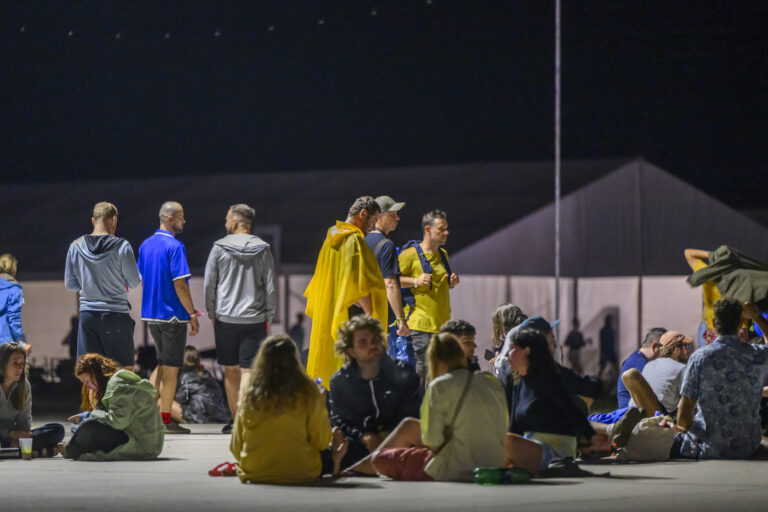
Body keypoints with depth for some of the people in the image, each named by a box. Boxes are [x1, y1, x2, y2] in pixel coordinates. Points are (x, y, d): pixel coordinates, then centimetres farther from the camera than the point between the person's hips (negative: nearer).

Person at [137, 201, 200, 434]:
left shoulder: (146, 245, 9)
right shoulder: (174, 247, -15)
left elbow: (141, 281, 15)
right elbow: (179, 284, -18)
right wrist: (192, 314, -12)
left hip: (151, 313, 8)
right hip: (173, 315, -8)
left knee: (162, 364, 19)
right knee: (171, 367, -1)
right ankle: (165, 420, 1)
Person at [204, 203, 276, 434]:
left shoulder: (219, 248, -2)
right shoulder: (263, 249, 0)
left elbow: (209, 285, 1)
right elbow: (270, 287, 1)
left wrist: (212, 314, 12)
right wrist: (268, 317, 10)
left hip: (225, 319, 0)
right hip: (254, 319, 0)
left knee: (230, 370, 11)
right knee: (248, 370, -3)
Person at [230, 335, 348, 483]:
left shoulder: (249, 395, -6)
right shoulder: (307, 394, -13)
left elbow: (236, 448, 1)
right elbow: (321, 442, -7)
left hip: (252, 474, 3)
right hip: (298, 473, -3)